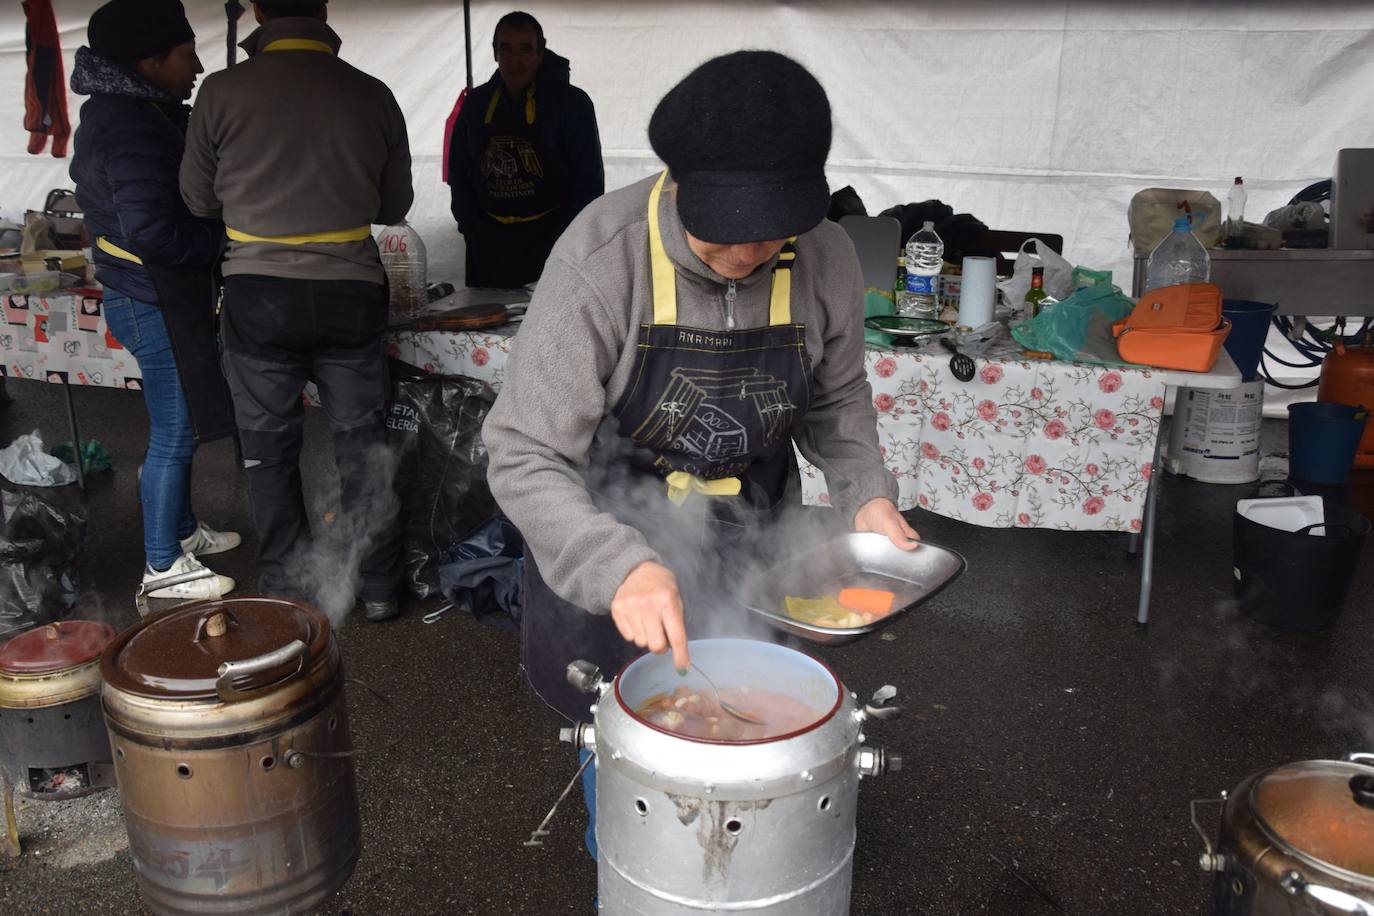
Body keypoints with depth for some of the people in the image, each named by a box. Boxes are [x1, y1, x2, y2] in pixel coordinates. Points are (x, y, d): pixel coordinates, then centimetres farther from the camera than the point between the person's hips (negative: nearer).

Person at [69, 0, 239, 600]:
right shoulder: (136, 127, -21)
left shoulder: (116, 112, 12)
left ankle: (182, 529, 37)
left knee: (177, 427, 21)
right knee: (174, 434, -1)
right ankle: (164, 567, 11)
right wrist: (219, 239, -14)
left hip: (145, 296, 10)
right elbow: (149, 229, -29)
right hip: (157, 302, -10)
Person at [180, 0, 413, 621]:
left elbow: (198, 198, 5)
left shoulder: (223, 92, -7)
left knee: (270, 449, 12)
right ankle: (379, 587, 21)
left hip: (259, 292, -1)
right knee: (362, 442, 12)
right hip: (350, 289, 1)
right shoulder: (371, 95, -2)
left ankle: (285, 591, 21)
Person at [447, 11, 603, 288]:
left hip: (554, 244, -4)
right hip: (489, 249, 4)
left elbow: (589, 180, -3)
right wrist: (469, 224, 6)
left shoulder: (572, 102, -3)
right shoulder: (476, 103, 9)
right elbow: (458, 170, 16)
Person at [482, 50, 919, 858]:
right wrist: (619, 568, -44)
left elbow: (836, 398, 3)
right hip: (610, 545, -3)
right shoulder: (602, 262, -30)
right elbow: (524, 459, -29)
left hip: (750, 547, 4)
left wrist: (866, 491, -13)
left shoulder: (827, 262, -17)